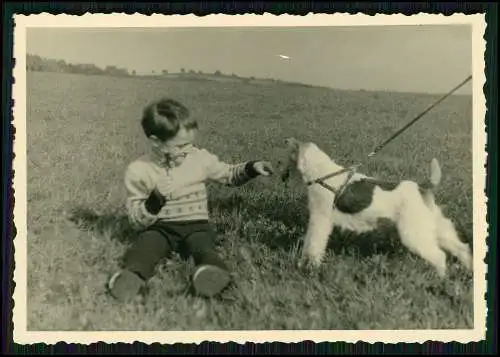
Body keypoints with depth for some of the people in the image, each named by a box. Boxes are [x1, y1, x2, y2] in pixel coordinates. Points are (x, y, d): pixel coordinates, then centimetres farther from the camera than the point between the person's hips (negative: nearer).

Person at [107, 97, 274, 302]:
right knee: (146, 244, -34)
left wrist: (251, 168, -1)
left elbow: (229, 175, 19)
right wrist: (155, 200, -21)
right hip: (159, 227, -1)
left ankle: (213, 272, -61)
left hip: (196, 225, 1)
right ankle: (131, 275, -60)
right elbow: (136, 221, -2)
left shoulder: (200, 158, 4)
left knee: (202, 244, -33)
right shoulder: (139, 171, -4)